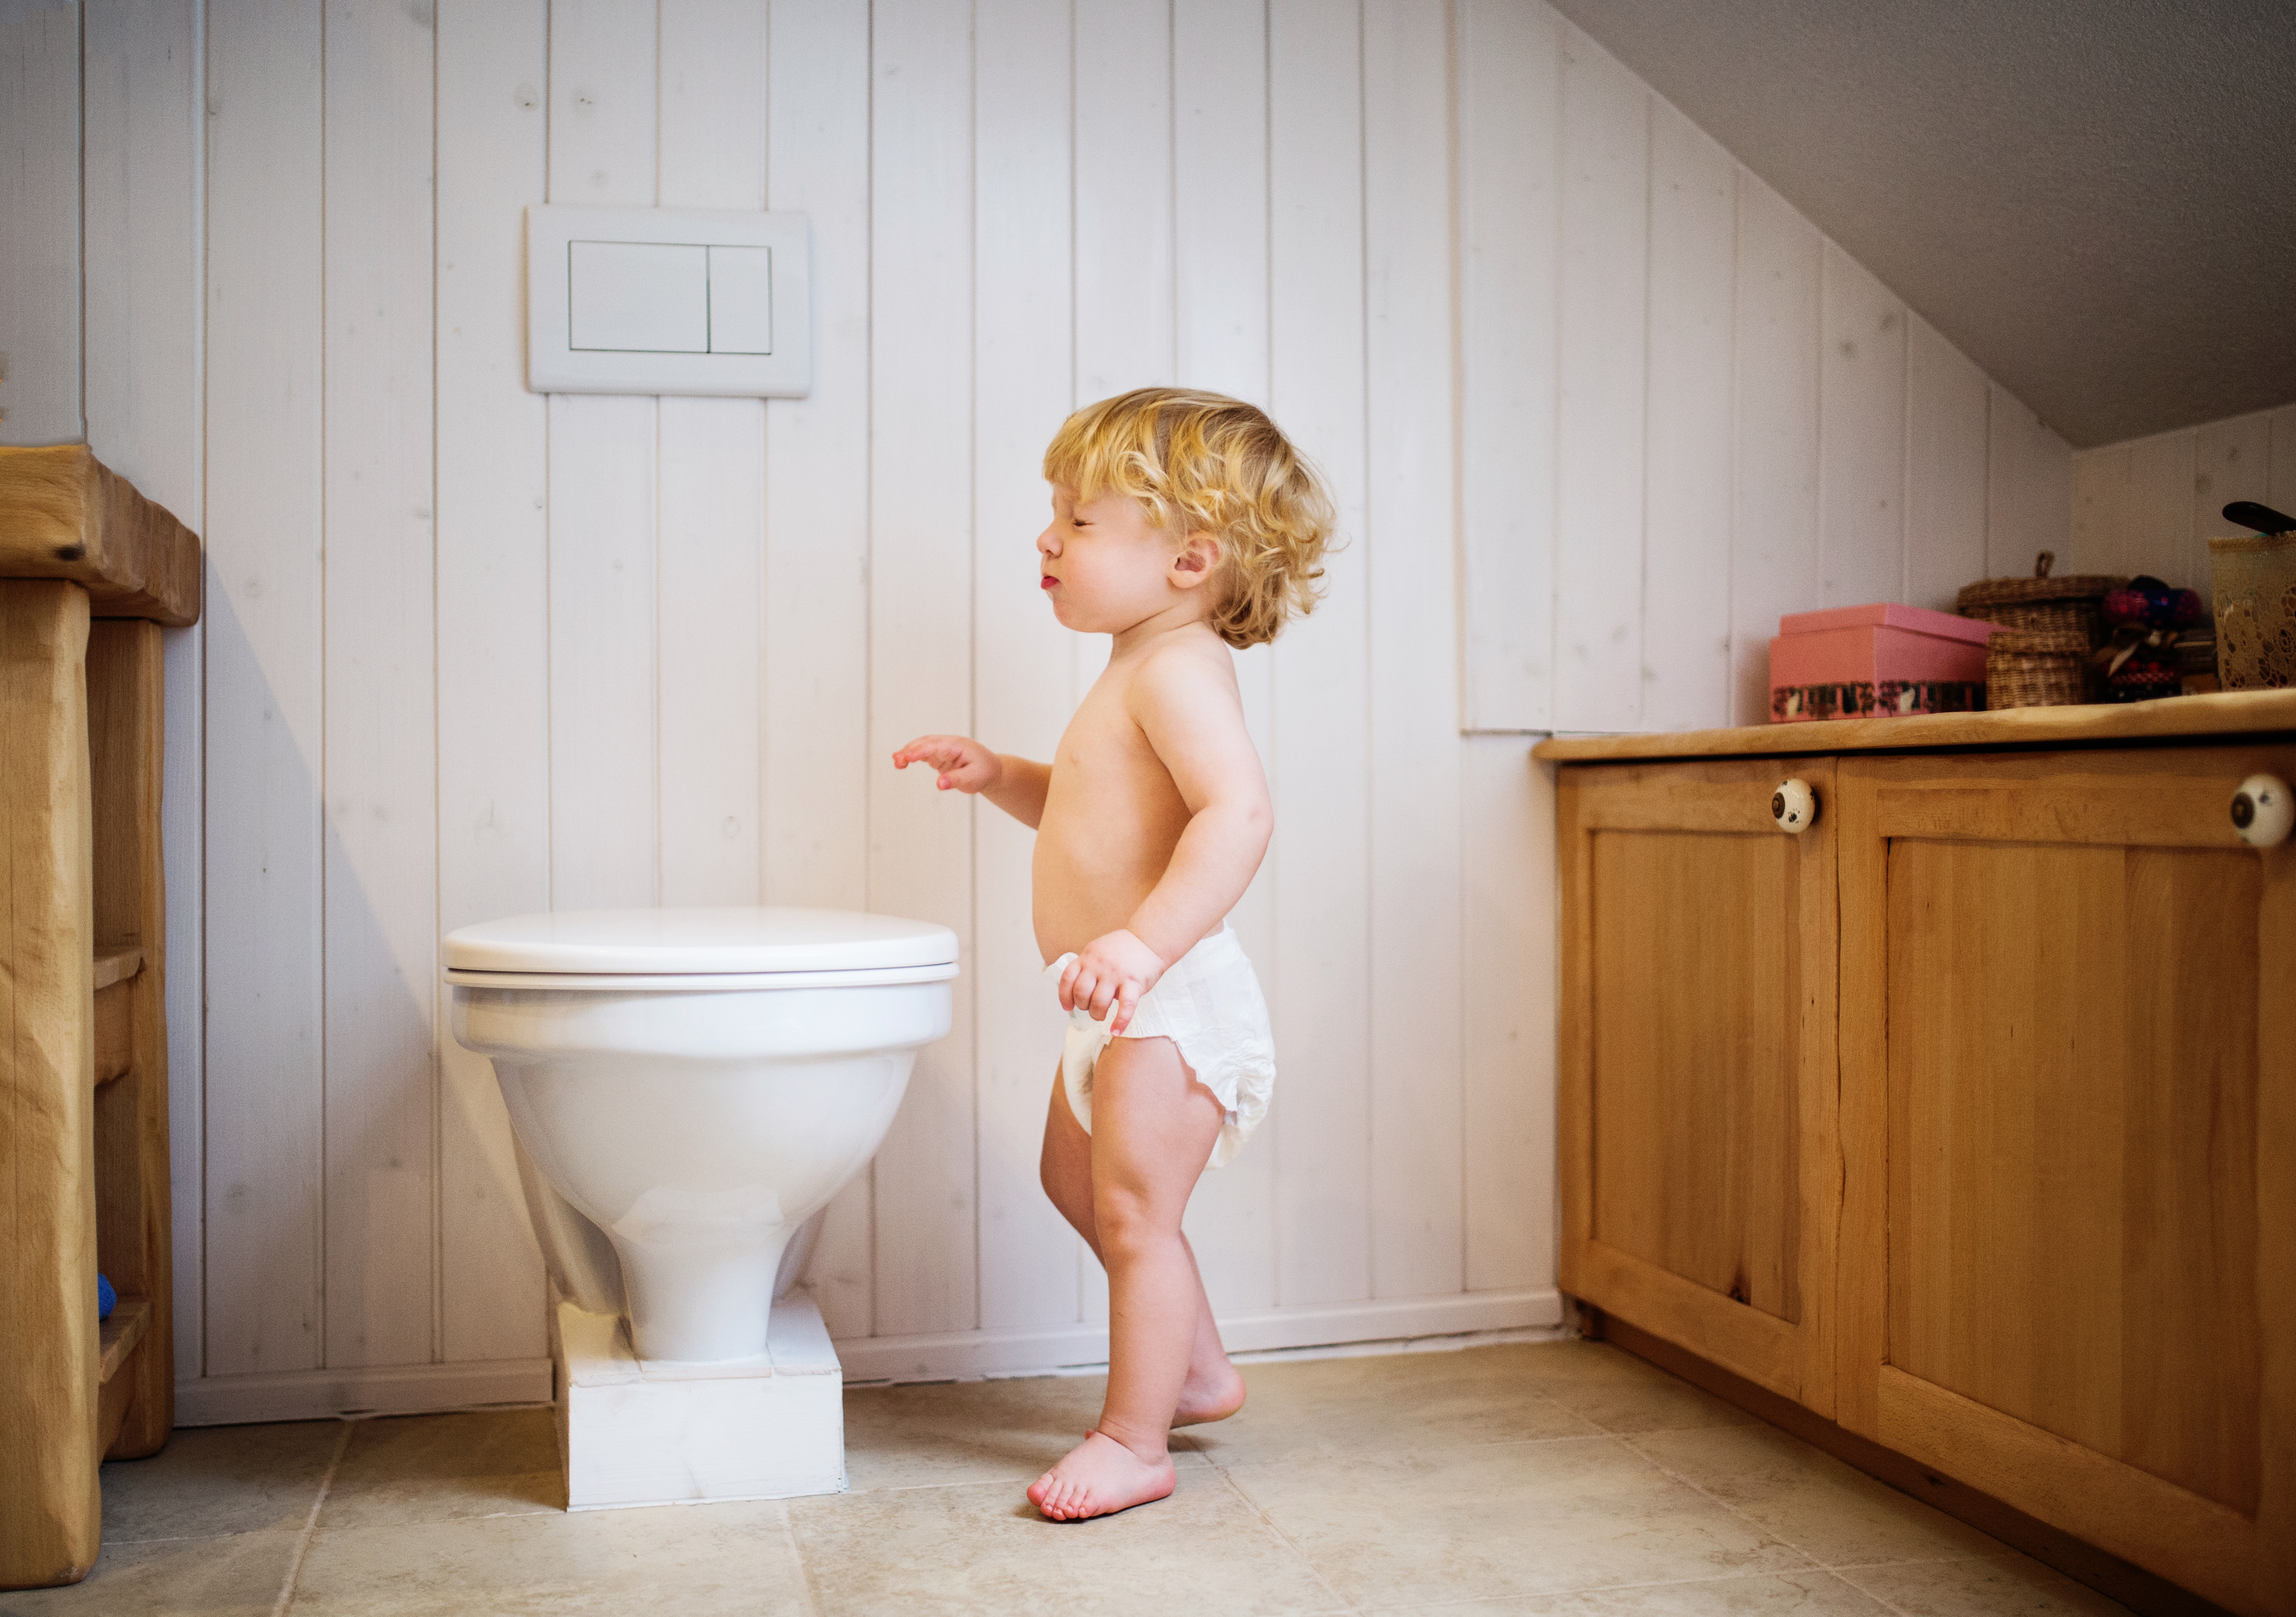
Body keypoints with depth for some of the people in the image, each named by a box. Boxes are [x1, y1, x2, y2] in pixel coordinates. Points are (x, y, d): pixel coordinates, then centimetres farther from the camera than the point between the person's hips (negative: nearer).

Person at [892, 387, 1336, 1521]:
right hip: (1126, 1009, 12)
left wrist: (1144, 941, -40)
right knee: (1079, 1183, 23)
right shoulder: (1141, 670, 15)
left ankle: (1135, 1442, 12)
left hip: (1172, 1003, -12)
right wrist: (998, 775, 12)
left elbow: (1238, 811, -32)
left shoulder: (1180, 669, -18)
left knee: (1134, 1214, -3)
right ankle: (1198, 1372, 37)